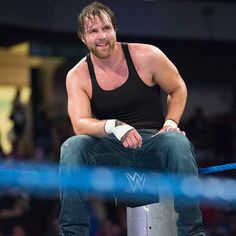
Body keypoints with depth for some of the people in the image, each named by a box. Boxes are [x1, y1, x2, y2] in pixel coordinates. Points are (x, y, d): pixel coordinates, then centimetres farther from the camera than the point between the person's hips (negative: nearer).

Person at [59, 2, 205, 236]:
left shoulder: (147, 56, -3)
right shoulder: (77, 76, -2)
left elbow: (178, 89, 11)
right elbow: (80, 125, -14)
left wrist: (171, 123, -8)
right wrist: (114, 126, -33)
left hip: (153, 142, -1)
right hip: (111, 149, 1)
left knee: (178, 142, -35)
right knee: (72, 146, -29)